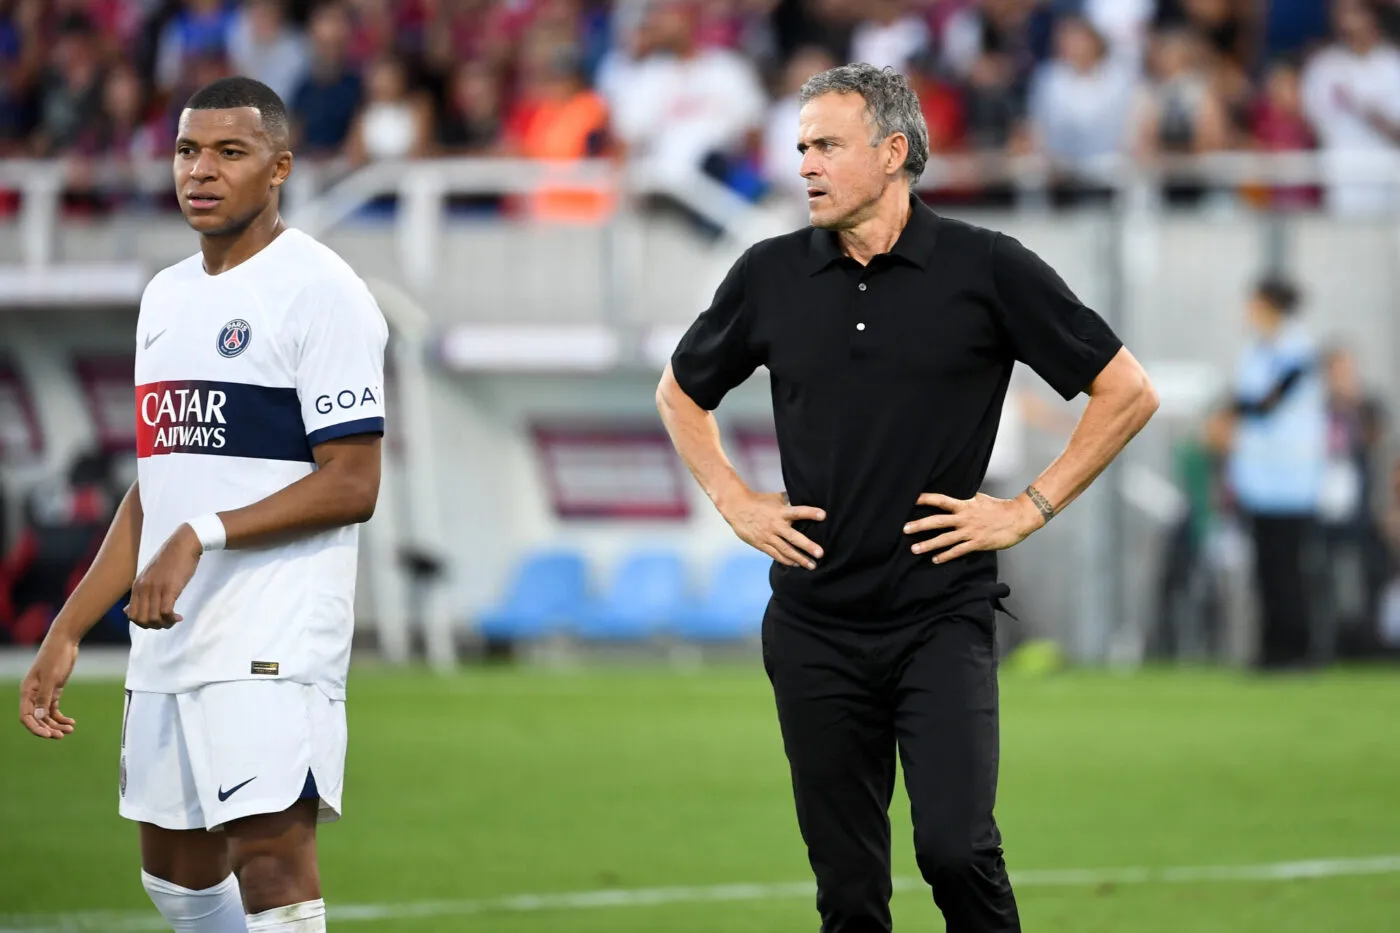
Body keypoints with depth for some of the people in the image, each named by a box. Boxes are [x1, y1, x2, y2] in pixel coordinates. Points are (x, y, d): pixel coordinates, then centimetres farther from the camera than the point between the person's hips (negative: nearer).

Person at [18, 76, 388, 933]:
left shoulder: (320, 291, -8)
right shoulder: (168, 296, 17)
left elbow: (351, 486, -13)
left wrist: (204, 535, -22)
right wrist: (67, 633, 19)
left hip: (275, 636, -9)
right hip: (167, 640, 9)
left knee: (271, 855, -14)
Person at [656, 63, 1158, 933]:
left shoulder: (988, 269, -4)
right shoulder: (772, 275, 6)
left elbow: (1127, 393, 1)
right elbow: (681, 393, 23)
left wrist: (1028, 510, -4)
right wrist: (735, 502, 10)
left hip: (943, 621, -3)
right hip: (814, 626, 3)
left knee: (956, 847, -18)